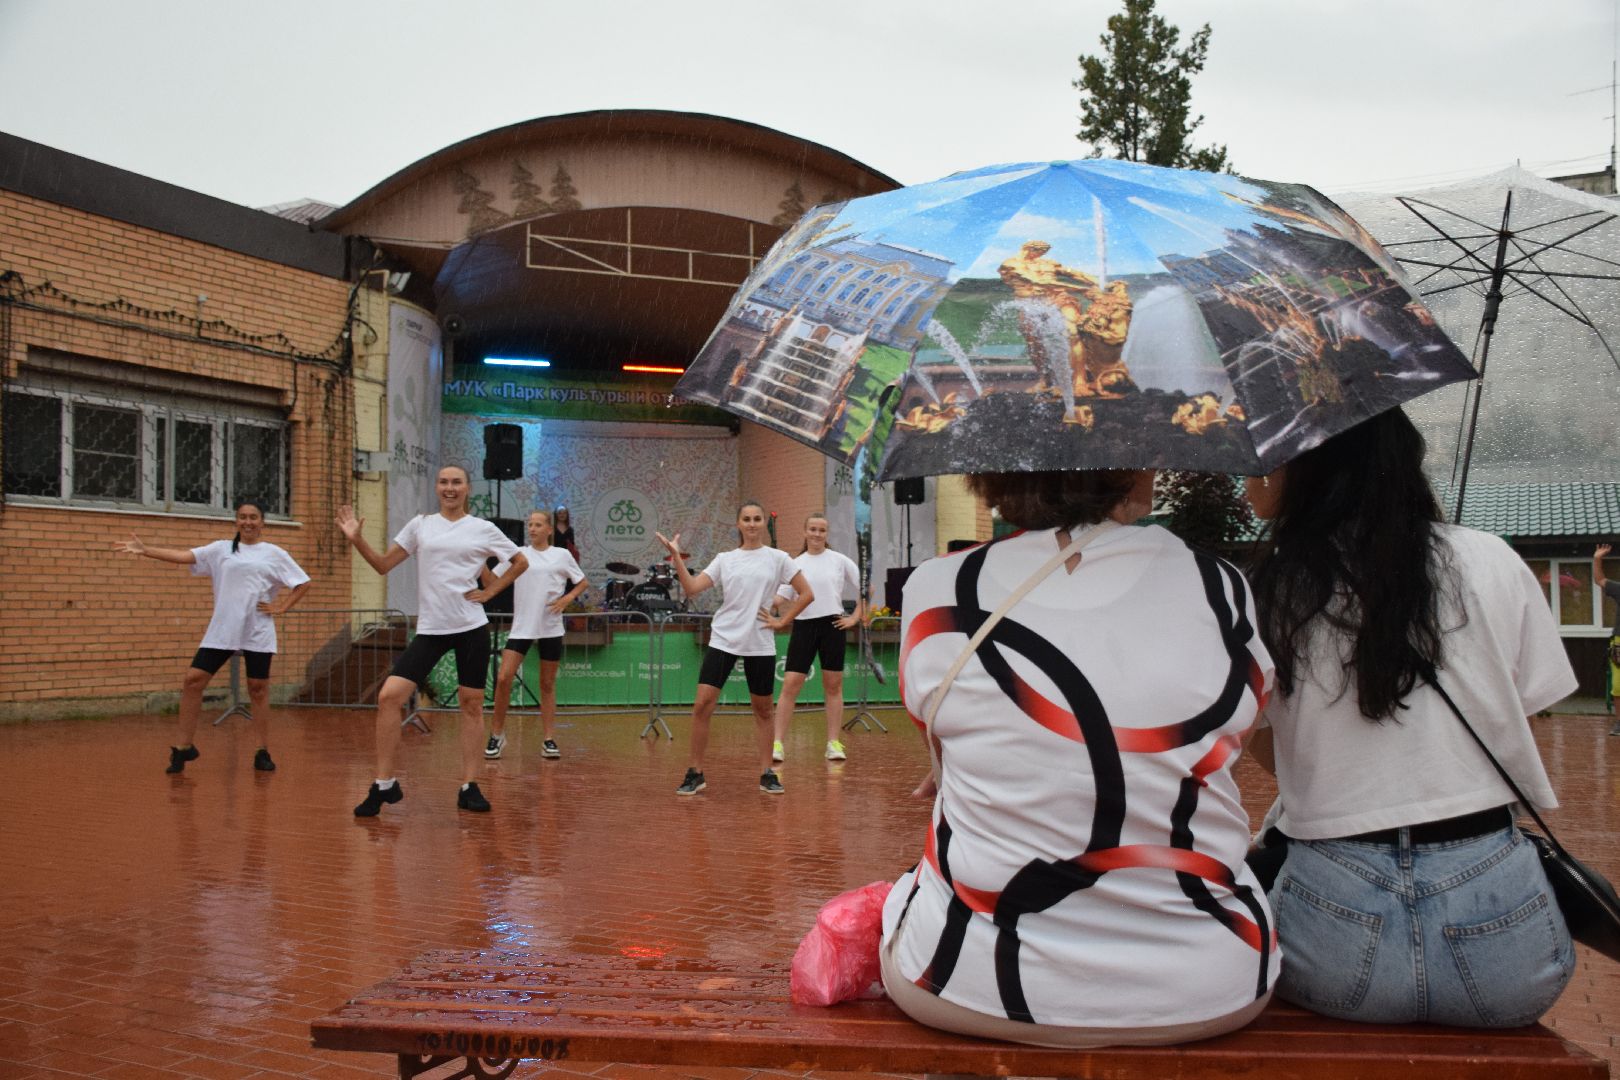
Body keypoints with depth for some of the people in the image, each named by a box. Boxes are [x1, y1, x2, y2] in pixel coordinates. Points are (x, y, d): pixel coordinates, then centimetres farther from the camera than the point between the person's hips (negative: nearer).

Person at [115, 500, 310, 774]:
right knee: (192, 680, -6)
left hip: (258, 634, -2)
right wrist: (145, 551, -13)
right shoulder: (221, 549, 8)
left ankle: (263, 752, 13)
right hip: (221, 631, 2)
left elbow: (303, 583, 7)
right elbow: (185, 555, -3)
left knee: (258, 690, 2)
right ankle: (185, 747, 6)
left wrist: (281, 608, -3)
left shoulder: (274, 554, 5)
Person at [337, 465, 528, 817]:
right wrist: (357, 540, -7)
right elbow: (383, 565, 8)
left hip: (471, 627, -1)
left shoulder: (483, 529, 3)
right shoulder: (420, 524, 7)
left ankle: (469, 787, 12)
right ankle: (384, 785, 2)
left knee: (471, 704, 2)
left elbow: (520, 561, 13)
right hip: (430, 628, 1)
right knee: (389, 696, -10)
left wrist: (491, 591, 3)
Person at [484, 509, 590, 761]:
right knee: (503, 678, -10)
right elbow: (491, 582, 3)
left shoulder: (562, 555, 4)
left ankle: (549, 740, 13)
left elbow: (583, 583, 11)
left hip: (550, 628, 0)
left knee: (547, 684, 6)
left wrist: (567, 598, -6)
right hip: (521, 627, 0)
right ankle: (497, 734, 5)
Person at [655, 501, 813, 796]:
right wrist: (676, 556, -11)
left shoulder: (777, 558, 2)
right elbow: (691, 588, -3)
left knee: (762, 710, 8)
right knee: (702, 706, -7)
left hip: (760, 644, -1)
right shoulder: (725, 559, 6)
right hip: (723, 640, 1)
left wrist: (782, 621, -3)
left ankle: (766, 773, 18)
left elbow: (807, 594, 2)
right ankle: (695, 774, 3)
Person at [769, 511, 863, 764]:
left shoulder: (839, 561, 4)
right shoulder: (796, 564, 8)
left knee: (833, 686, 3)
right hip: (803, 626, 1)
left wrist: (856, 617, 1)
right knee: (790, 685, -6)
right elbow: (780, 597, 4)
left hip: (832, 625, -1)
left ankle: (834, 743, 9)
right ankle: (777, 744, -5)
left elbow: (866, 589, 8)